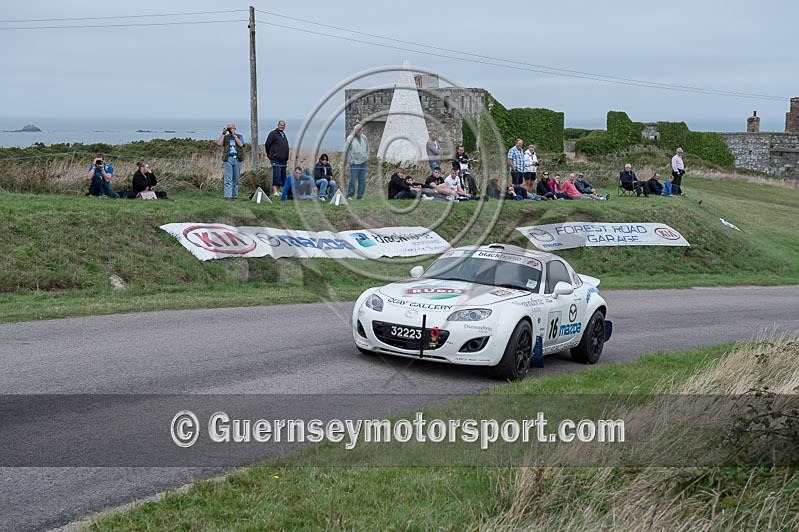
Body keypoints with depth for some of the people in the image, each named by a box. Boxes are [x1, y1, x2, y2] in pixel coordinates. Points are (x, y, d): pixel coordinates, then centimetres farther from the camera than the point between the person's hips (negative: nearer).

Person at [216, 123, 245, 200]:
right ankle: (227, 196, -14)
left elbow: (241, 144, -9)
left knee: (236, 179, 5)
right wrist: (223, 133, -4)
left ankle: (234, 196, 11)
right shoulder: (225, 137, 12)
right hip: (228, 159, -1)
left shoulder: (240, 137, 11)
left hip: (237, 159, 1)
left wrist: (234, 135, -7)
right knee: (228, 179, -9)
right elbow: (218, 143, -5)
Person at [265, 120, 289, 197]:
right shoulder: (273, 133, -5)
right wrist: (270, 154, -1)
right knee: (276, 175, -13)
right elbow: (267, 145, -6)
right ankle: (275, 191, -14)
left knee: (283, 176, 9)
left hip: (283, 160, 8)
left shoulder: (283, 134, 20)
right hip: (276, 160, -8)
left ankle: (279, 190, 15)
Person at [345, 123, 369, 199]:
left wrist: (367, 156, 12)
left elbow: (367, 148, 20)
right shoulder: (350, 138, -6)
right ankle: (349, 195, 5)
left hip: (363, 162, 5)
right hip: (355, 163, -5)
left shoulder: (364, 138, 8)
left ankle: (360, 196, 13)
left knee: (362, 181, 5)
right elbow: (348, 150, -4)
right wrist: (350, 161, -8)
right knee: (353, 180, -7)